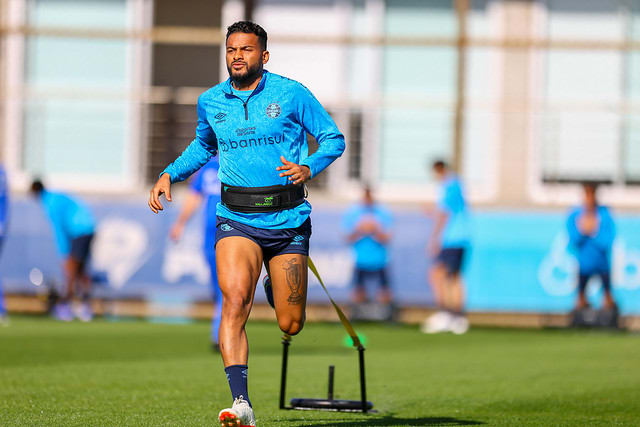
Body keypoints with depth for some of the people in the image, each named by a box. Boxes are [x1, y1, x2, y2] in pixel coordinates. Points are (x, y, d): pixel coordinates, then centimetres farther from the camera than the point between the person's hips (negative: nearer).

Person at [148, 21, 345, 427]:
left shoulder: (291, 94, -4)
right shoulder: (211, 101, 7)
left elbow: (334, 139, 2)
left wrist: (308, 168, -17)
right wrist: (169, 175, 13)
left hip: (287, 221, -1)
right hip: (237, 221, 1)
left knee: (290, 325, 5)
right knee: (235, 299, -24)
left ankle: (280, 289, 44)